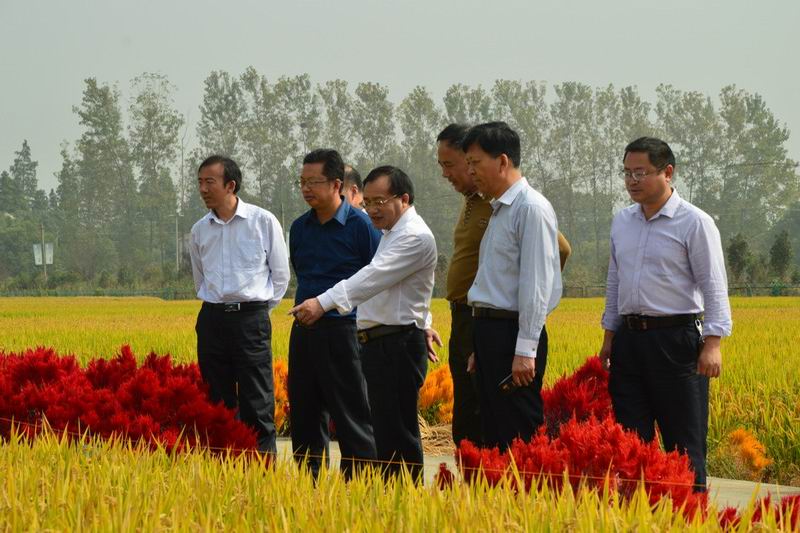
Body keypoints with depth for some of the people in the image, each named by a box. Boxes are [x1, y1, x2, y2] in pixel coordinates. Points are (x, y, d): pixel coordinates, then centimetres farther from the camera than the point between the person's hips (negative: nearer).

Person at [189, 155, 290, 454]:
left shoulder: (264, 222, -2)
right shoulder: (200, 230, 9)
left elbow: (280, 275, 6)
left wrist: (260, 311, 6)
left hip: (250, 319, -4)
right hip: (212, 320, 4)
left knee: (257, 406, -5)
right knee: (218, 403, 6)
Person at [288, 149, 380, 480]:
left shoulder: (360, 225, -7)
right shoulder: (300, 228, 12)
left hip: (343, 331, -6)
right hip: (304, 331, 7)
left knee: (352, 417, -4)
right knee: (304, 415, 10)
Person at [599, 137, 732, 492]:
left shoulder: (695, 223, -6)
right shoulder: (622, 222, 13)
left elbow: (713, 286, -10)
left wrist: (712, 344, -18)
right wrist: (609, 337, 18)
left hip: (675, 339, -6)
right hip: (629, 339, 6)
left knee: (684, 440, -3)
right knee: (630, 436, 8)